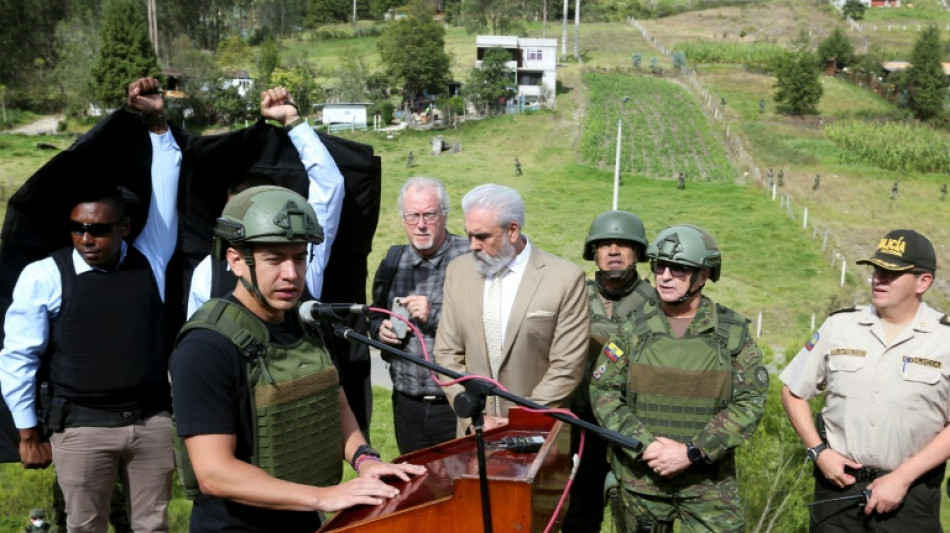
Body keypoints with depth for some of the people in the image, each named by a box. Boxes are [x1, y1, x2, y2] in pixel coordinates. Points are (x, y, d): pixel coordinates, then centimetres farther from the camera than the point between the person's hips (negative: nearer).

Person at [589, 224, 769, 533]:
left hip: (710, 480, -1)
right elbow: (603, 392, -2)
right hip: (640, 477, 1)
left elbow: (750, 402, -6)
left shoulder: (733, 333, -1)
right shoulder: (633, 328, 0)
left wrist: (691, 453, -15)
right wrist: (645, 446, -15)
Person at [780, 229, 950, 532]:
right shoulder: (840, 326, 2)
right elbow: (793, 393, 9)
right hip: (838, 482, 2)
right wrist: (818, 451, -2)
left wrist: (903, 477, -12)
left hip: (910, 495, -2)